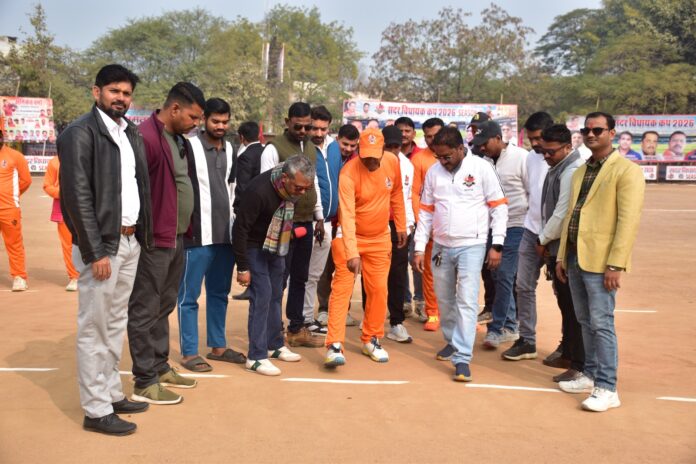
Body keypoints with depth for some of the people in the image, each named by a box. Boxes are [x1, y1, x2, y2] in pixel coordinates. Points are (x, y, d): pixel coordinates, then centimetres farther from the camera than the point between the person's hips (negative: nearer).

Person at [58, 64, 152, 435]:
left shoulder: (130, 132, 12)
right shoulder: (80, 133, -10)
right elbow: (77, 196, -15)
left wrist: (141, 234, 6)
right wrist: (95, 252, -17)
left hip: (131, 240, 8)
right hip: (101, 244, -8)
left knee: (116, 324, 16)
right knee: (94, 328, 1)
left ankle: (112, 394, 29)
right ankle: (96, 410, 11)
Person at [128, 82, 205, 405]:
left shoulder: (179, 139, 13)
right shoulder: (146, 138, -17)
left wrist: (185, 229, 12)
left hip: (177, 238, 9)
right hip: (154, 241, -9)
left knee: (164, 307, 19)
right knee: (145, 311, 2)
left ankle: (160, 367, 32)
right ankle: (144, 383, 12)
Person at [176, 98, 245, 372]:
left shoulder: (230, 151, 13)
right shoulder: (190, 147, -6)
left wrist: (235, 223, 15)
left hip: (226, 234, 6)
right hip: (197, 235, -6)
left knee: (219, 293, 14)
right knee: (189, 295, 2)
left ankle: (218, 346, 25)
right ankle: (189, 352, 11)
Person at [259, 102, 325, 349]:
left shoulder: (311, 148, 13)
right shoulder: (274, 148, -9)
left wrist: (319, 217, 17)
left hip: (306, 223, 7)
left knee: (300, 278, 13)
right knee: (279, 278, 0)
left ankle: (296, 329, 23)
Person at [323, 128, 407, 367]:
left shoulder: (393, 162, -10)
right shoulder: (348, 173, -25)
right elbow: (347, 215, -33)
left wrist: (401, 226, 13)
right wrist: (352, 253, -40)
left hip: (380, 238, 4)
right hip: (349, 237, -4)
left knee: (379, 290, 7)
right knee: (342, 288, -9)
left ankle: (371, 339, 24)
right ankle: (335, 345, -6)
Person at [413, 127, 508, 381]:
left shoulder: (482, 168, -6)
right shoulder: (433, 172, 4)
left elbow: (499, 207, -4)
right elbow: (426, 212, 9)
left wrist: (497, 245, -8)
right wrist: (419, 248, 6)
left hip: (471, 246, -4)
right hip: (441, 246, 4)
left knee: (467, 301, -9)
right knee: (444, 300, 14)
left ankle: (463, 358, -5)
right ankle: (452, 341, 35)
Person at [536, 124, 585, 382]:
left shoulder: (572, 171, -16)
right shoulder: (556, 168, 14)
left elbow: (562, 213, -20)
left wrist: (543, 240, -7)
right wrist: (545, 241, 11)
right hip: (556, 247, 10)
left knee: (574, 307, -4)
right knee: (565, 304, 19)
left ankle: (579, 365, 4)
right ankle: (567, 353, 32)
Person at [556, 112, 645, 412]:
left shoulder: (627, 170, -7)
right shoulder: (580, 172, 16)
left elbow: (628, 221, -14)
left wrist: (616, 265, -18)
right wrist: (562, 256, 14)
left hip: (600, 260, -7)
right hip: (575, 258, 7)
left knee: (601, 324, -5)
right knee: (585, 322, 15)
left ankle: (607, 389, 4)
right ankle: (591, 375, 27)